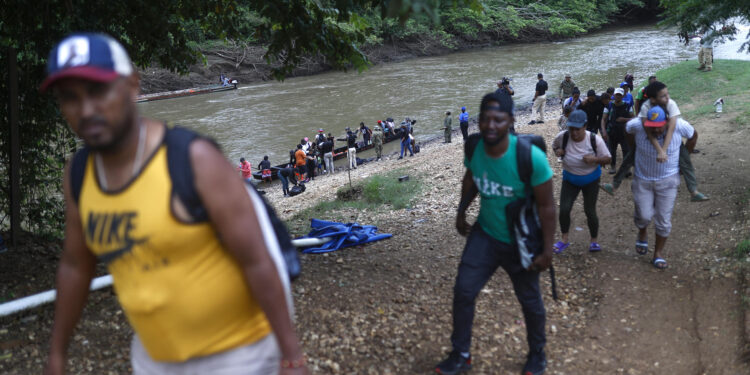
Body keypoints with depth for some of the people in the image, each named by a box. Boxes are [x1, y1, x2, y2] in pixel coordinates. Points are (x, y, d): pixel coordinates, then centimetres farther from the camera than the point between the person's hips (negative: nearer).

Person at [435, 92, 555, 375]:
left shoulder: (531, 157, -30)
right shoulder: (474, 148, -16)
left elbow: (546, 206, -20)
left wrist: (547, 250, -16)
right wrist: (461, 213, 14)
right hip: (484, 235, 4)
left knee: (529, 300, 16)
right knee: (463, 291, 2)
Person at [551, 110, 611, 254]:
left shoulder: (595, 139, -22)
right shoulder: (563, 137, -19)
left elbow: (607, 158, -12)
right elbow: (555, 145, 5)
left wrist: (594, 159, -33)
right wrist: (557, 151, -19)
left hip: (591, 180, -1)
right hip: (570, 180, 1)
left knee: (590, 211, 1)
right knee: (564, 209, -6)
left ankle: (594, 241, 24)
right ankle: (564, 239, 16)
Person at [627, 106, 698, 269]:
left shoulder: (678, 126, -20)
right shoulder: (637, 126, -21)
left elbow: (693, 135, 3)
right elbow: (627, 129, 5)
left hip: (667, 180, 0)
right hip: (643, 179, 0)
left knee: (664, 220, 4)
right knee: (644, 215, -3)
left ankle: (658, 254, 21)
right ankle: (642, 233, 35)